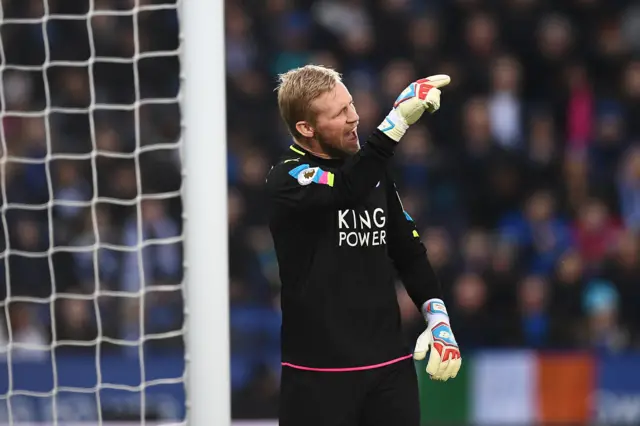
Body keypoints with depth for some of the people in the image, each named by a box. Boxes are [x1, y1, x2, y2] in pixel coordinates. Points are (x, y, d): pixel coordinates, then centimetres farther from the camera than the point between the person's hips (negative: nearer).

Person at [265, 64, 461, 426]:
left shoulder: (372, 173, 12)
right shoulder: (288, 179, -9)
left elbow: (409, 252, 18)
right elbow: (346, 190, -30)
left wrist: (439, 321, 5)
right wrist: (399, 119, -37)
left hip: (391, 364, 6)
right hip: (319, 371, -6)